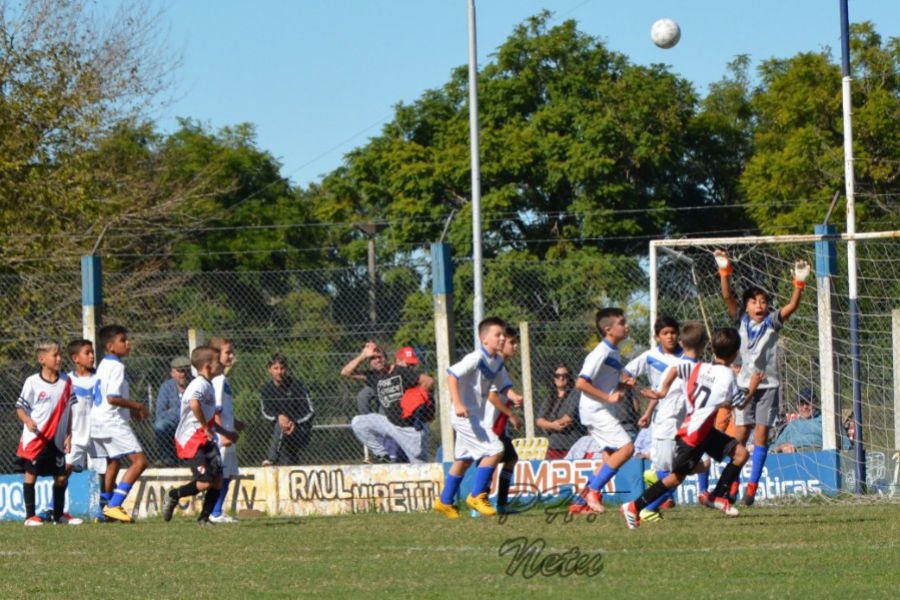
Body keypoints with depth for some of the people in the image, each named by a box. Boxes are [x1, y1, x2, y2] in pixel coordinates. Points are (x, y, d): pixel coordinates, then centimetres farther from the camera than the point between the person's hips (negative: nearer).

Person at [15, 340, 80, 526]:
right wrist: (28, 421, -26)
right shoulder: (32, 382, -9)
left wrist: (68, 434, 7)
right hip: (34, 438, -4)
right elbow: (20, 407, -6)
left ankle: (59, 514, 20)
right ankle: (30, 515, 6)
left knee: (61, 476, 6)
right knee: (31, 474, -1)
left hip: (56, 438, 4)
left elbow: (68, 410, 12)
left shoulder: (65, 381, 5)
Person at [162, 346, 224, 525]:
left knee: (217, 480, 2)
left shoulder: (208, 385, 19)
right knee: (205, 482, -14)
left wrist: (225, 433, 29)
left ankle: (204, 517, 10)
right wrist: (207, 428, -25)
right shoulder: (200, 384, -14)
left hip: (206, 441, 10)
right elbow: (194, 404, -35)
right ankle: (173, 496, 7)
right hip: (192, 440, -10)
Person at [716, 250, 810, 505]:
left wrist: (799, 284, -28)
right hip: (745, 383, 1)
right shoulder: (742, 322, 4)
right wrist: (725, 272, -20)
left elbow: (792, 306, -13)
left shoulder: (772, 322, 1)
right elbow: (728, 297, -7)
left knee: (761, 433, -5)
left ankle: (753, 485, -3)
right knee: (741, 433, -2)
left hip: (769, 384, -1)